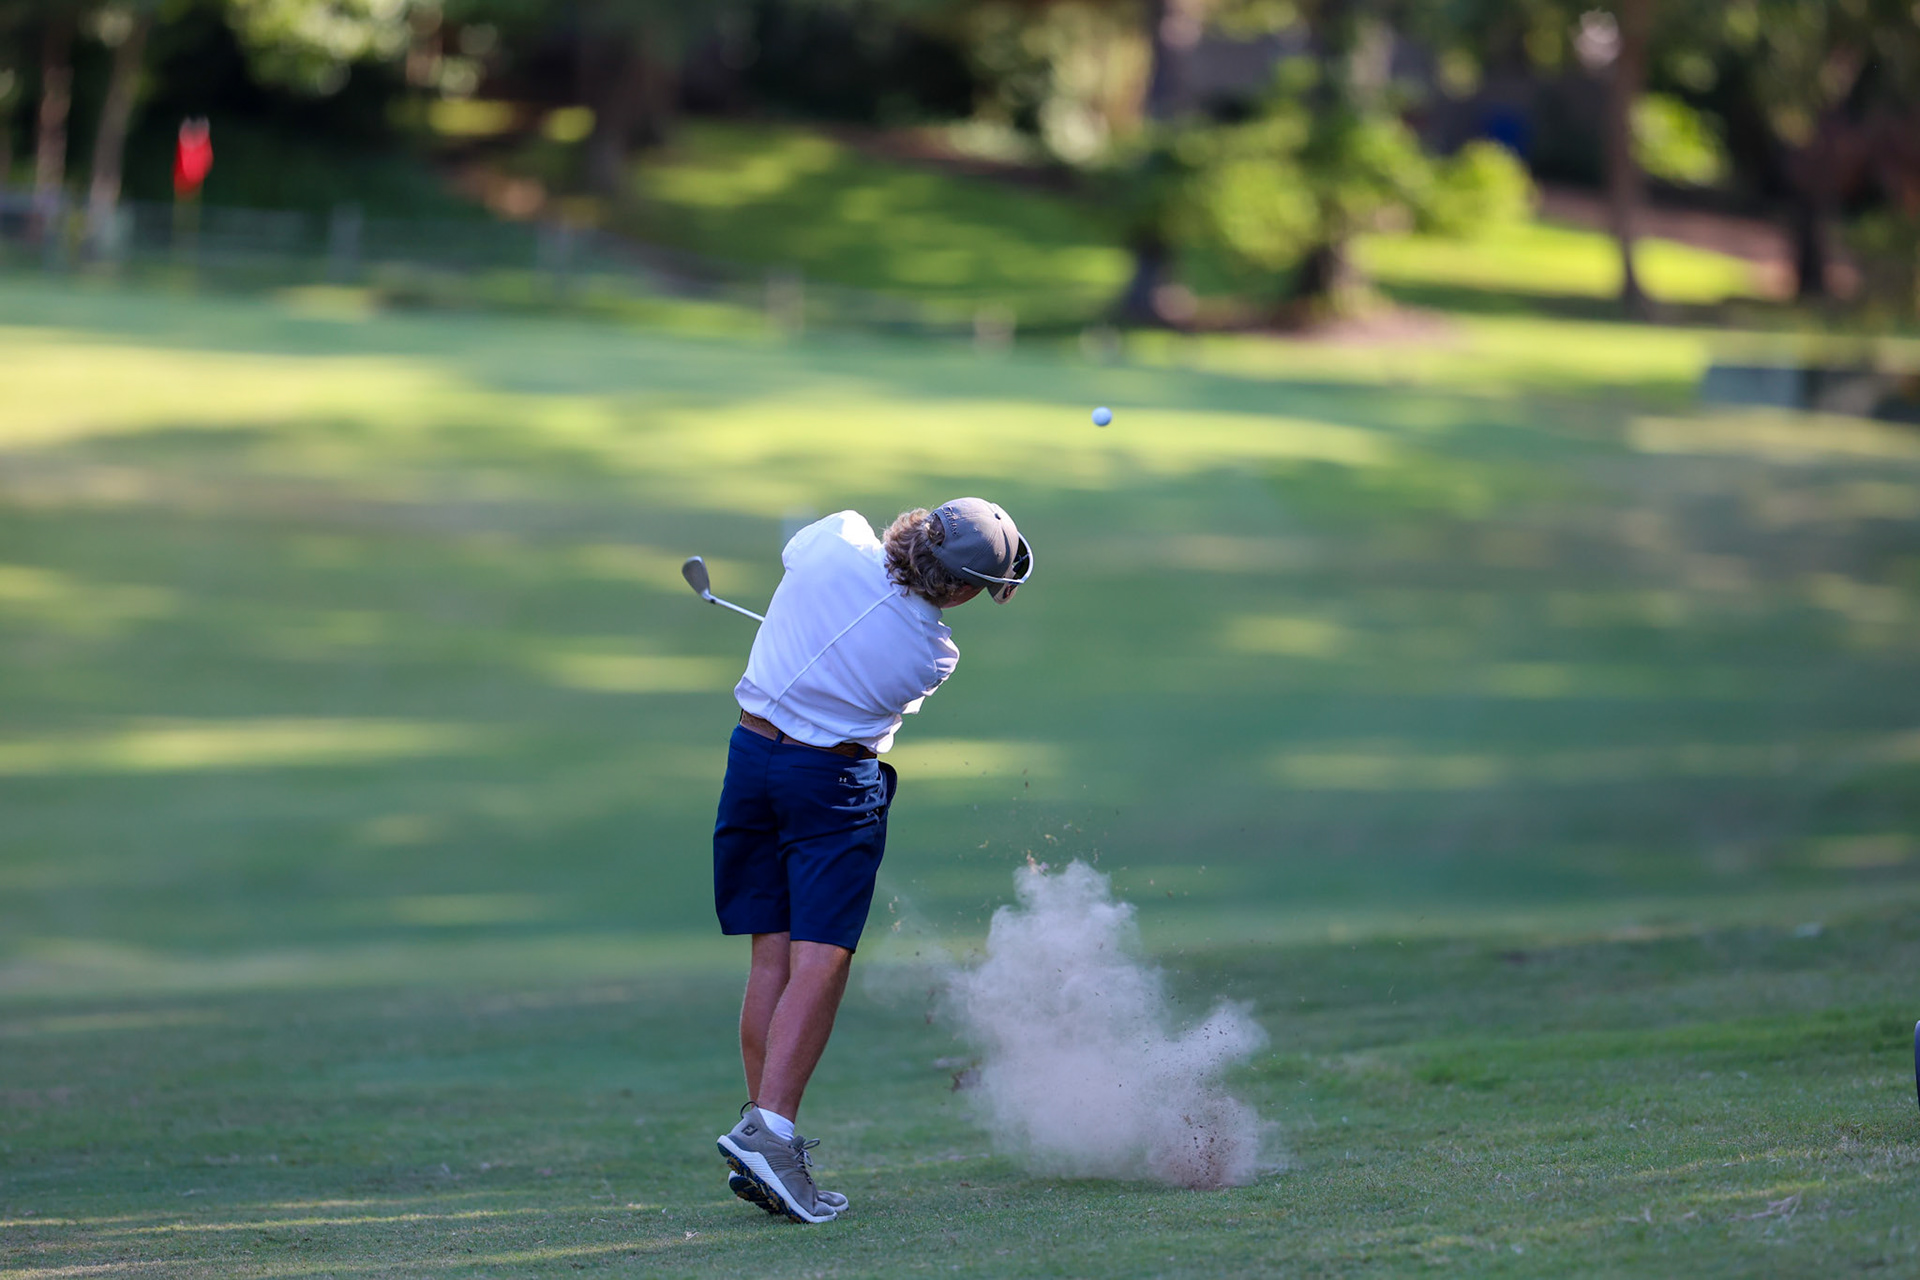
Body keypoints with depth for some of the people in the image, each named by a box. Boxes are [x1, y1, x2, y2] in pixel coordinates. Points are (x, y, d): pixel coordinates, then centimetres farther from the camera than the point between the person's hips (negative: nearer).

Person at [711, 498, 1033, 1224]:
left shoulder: (838, 540, -9)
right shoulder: (932, 655, -15)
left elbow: (791, 551, 14)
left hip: (753, 751, 6)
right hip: (835, 783, -6)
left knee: (771, 954, 9)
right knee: (821, 961, -6)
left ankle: (763, 1120, 8)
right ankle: (770, 1129, -19)